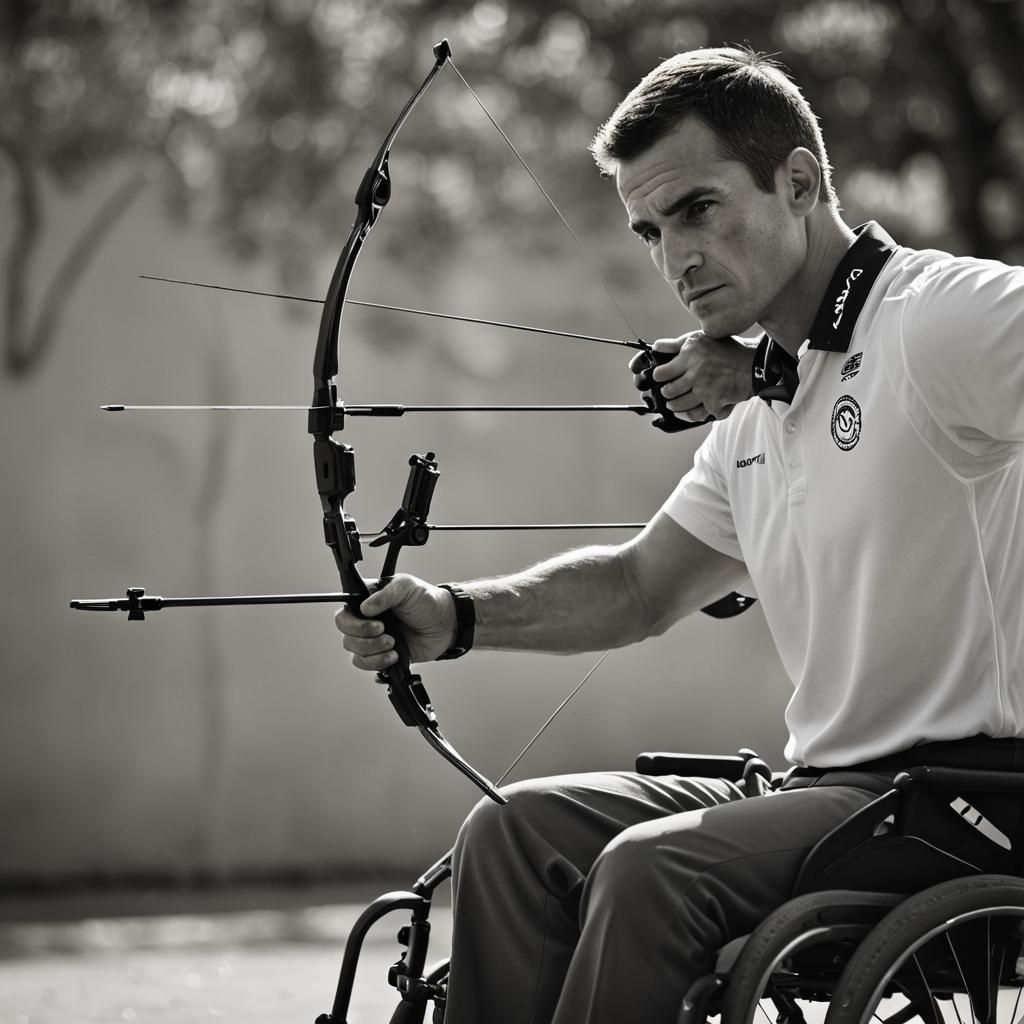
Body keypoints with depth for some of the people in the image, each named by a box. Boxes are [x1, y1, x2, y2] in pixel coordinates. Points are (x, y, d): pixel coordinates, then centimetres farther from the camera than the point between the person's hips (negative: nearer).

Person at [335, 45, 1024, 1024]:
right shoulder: (755, 423, 17)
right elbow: (639, 587, 25)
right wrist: (457, 616, 7)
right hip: (823, 786, 9)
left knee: (652, 870, -26)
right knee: (515, 832, -3)